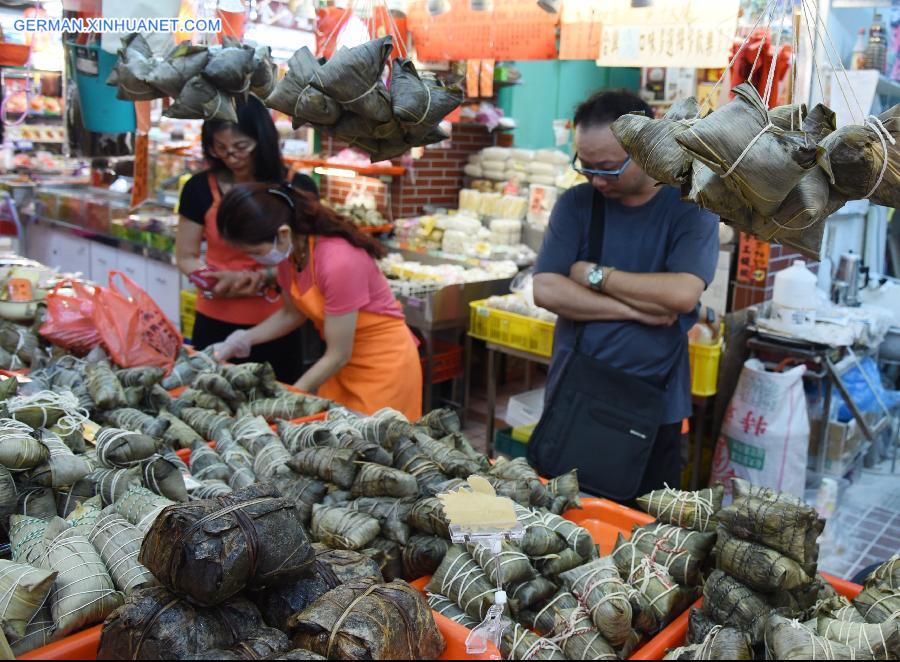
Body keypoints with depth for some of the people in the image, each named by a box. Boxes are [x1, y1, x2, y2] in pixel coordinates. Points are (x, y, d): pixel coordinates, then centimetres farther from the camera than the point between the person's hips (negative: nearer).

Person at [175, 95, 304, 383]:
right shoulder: (200, 188, -2)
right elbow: (186, 257, 3)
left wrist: (266, 275, -17)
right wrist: (221, 280, -16)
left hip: (275, 326, 0)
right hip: (216, 324, 0)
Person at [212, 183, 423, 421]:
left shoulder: (338, 262, -30)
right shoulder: (291, 253, -7)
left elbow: (338, 355, -22)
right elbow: (292, 313, 10)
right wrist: (243, 339, -3)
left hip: (384, 361, -7)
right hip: (346, 361, 7)